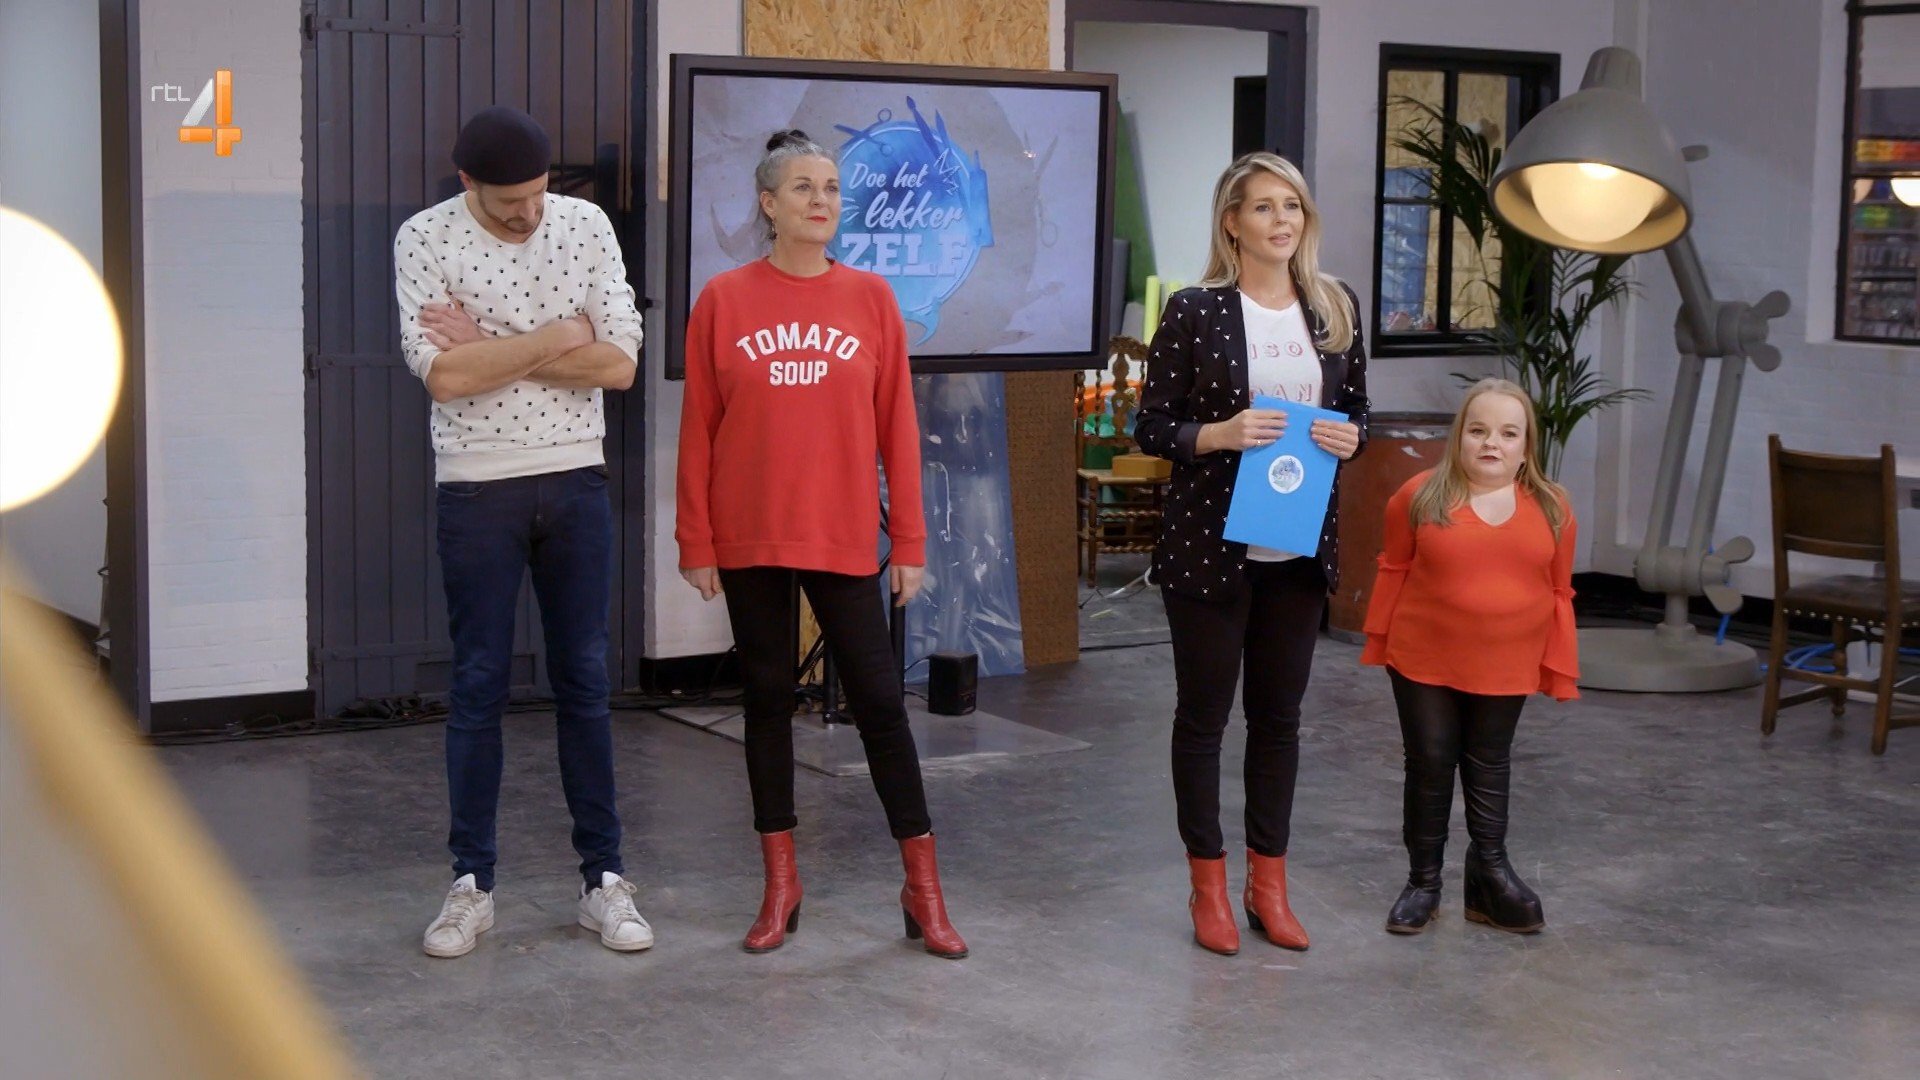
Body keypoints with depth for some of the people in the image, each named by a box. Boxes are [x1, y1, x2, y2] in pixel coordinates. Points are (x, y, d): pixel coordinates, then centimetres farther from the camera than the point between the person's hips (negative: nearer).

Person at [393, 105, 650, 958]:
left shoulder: (586, 225, 0)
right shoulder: (424, 239, -7)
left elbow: (620, 363, -7)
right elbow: (444, 376, -17)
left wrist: (491, 348, -12)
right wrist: (555, 337, -12)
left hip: (576, 482, 2)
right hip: (476, 489, -2)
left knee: (584, 682, 7)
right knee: (478, 686, 5)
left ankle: (604, 878, 15)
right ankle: (471, 883, 15)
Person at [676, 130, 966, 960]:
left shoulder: (870, 298, 2)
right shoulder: (723, 301, 0)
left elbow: (897, 426, 2)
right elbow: (698, 429, 1)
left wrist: (909, 540, 0)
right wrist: (696, 541, -2)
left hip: (845, 539, 0)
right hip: (750, 541, 0)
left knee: (879, 700, 2)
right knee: (767, 698, 10)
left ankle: (923, 889, 12)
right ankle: (780, 882, 21)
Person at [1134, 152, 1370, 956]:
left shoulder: (1337, 307, 5)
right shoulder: (1194, 311, -7)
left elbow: (1358, 410, 14)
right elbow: (1151, 428, -5)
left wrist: (1349, 437, -8)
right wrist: (1219, 434, -22)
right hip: (1210, 546, -4)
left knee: (1279, 713, 12)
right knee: (1203, 712, 6)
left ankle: (1268, 881, 23)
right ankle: (1208, 886, 17)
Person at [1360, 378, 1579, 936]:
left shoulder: (1552, 507, -4)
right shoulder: (1420, 495, -9)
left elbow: (1558, 593, 1)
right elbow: (1394, 570, 0)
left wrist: (1558, 667, 2)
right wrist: (1380, 640, 1)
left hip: (1505, 667, 1)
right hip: (1423, 660, -1)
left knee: (1489, 768, 13)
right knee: (1429, 765, 7)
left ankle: (1490, 873, 21)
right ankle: (1423, 880, 17)